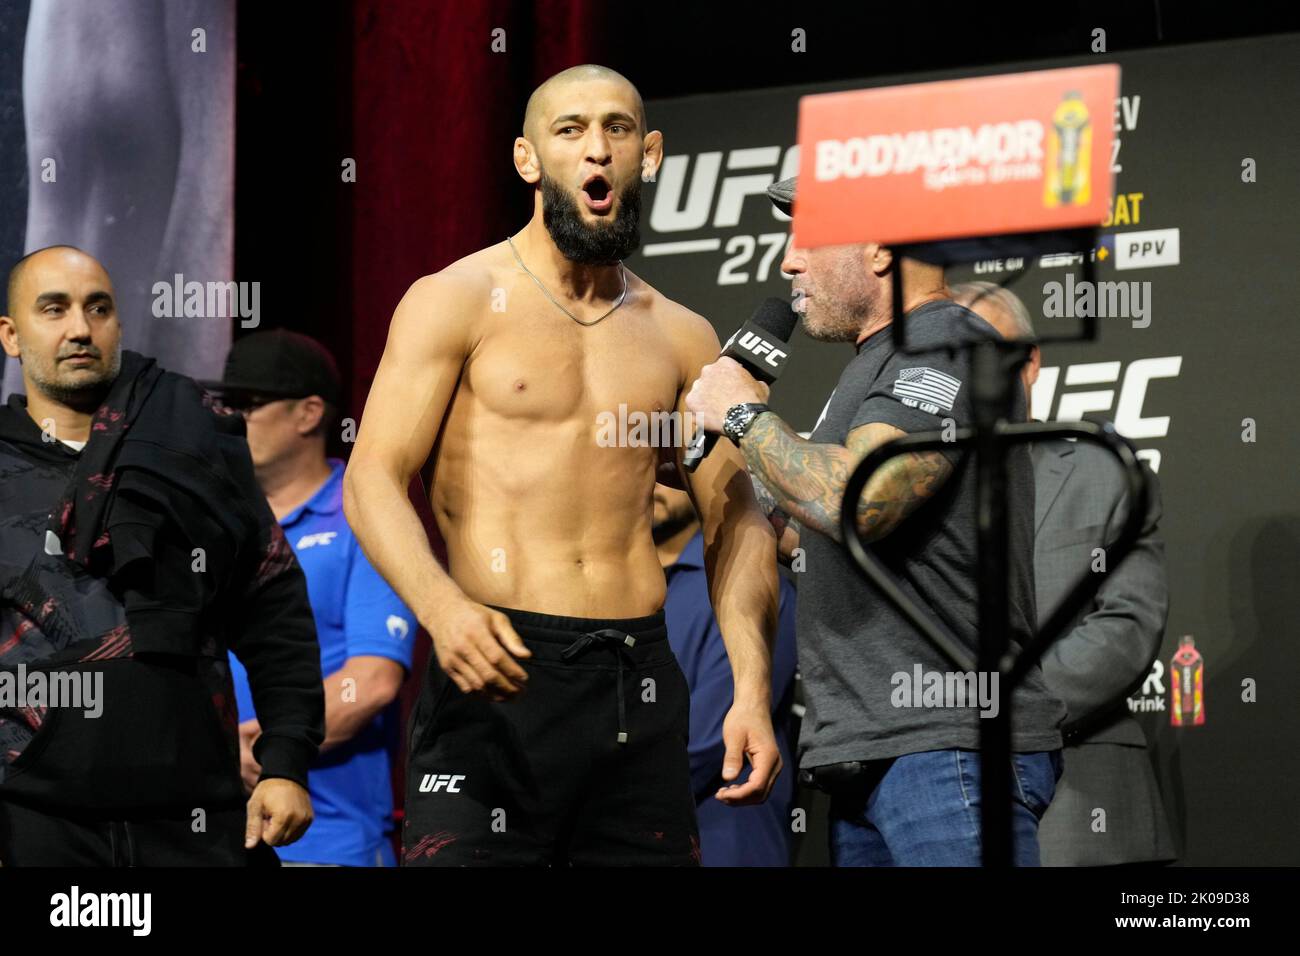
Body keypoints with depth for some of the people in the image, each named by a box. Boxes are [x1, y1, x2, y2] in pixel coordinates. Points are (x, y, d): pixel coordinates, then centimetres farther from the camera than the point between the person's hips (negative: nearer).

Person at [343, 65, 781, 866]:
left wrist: (752, 691, 1)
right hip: (498, 667, -4)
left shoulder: (683, 339, 15)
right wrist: (443, 607, -25)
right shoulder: (456, 302, 3)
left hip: (640, 683, 4)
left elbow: (735, 519, 15)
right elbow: (373, 478, -6)